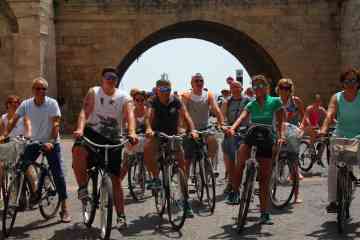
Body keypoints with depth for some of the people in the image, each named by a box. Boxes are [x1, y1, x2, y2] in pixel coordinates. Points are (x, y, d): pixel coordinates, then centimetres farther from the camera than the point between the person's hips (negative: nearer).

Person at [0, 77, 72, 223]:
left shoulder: (52, 103, -13)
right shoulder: (26, 104, -5)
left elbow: (55, 124, -19)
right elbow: (14, 120, -5)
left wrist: (51, 142, -30)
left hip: (51, 142, -3)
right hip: (34, 141, 3)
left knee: (58, 175, -6)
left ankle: (64, 209, 0)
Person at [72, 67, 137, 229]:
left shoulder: (124, 97, 1)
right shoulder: (93, 92, 0)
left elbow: (130, 115, -17)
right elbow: (84, 112, -16)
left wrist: (131, 132, -38)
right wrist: (80, 128, -36)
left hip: (113, 139, 1)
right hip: (93, 133, -1)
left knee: (116, 179, 2)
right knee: (78, 150, -35)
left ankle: (121, 217, 11)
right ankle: (82, 188, -14)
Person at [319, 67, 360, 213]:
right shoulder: (336, 97, -2)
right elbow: (330, 114, -17)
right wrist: (323, 130, -35)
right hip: (340, 137, 1)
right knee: (333, 169, -11)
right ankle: (332, 201, -3)